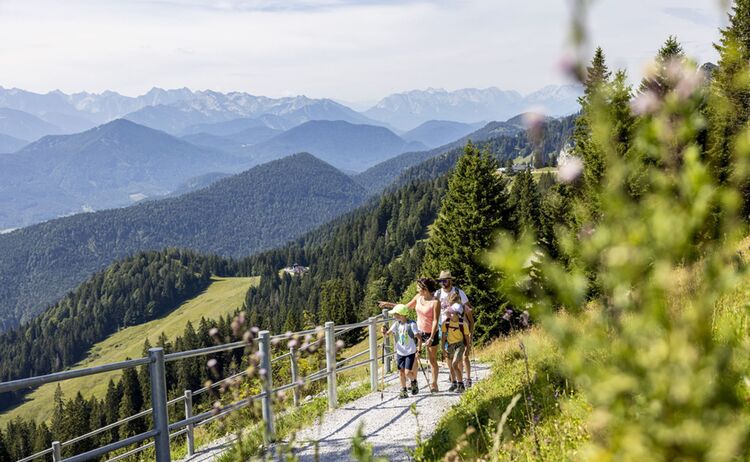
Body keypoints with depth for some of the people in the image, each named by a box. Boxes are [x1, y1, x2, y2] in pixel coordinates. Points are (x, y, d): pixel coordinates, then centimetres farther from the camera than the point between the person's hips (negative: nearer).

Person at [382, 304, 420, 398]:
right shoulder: (396, 324, 1)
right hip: (400, 352, 5)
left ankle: (414, 382, 24)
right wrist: (384, 332, -22)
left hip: (410, 352, -5)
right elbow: (388, 333, 2)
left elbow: (418, 336, -14)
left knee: (407, 372, -8)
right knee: (401, 372, 6)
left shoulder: (411, 324, -14)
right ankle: (404, 391, 18)